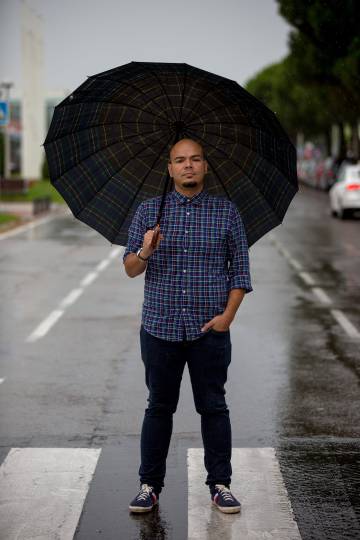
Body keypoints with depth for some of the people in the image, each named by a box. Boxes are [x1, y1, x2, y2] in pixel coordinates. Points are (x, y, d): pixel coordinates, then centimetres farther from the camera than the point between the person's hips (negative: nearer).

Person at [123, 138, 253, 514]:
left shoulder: (226, 212, 5)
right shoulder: (149, 210, 7)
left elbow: (240, 269, 4)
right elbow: (130, 269, 3)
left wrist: (228, 314, -8)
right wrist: (145, 252, -19)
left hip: (209, 330, -1)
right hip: (160, 327, 1)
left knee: (213, 407, 5)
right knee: (159, 407, 7)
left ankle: (220, 484, 15)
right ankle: (149, 486, 15)